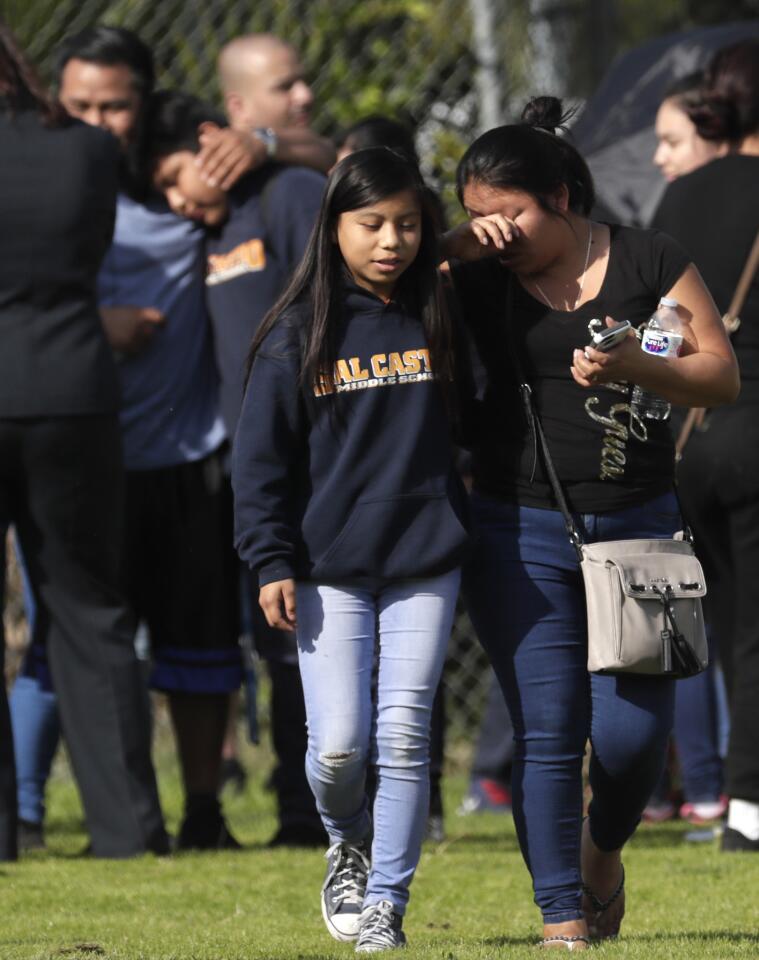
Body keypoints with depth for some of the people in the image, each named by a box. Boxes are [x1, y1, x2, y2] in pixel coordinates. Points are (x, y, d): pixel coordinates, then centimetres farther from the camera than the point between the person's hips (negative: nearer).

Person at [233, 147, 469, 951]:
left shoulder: (437, 322, 4)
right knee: (339, 744, -4)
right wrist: (271, 561, -5)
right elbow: (262, 455, 1)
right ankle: (349, 844, 27)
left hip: (424, 562, 1)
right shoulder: (298, 334, -1)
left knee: (404, 735, -4)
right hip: (329, 567, -1)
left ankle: (386, 903, 6)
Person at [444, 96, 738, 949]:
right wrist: (452, 248, -10)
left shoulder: (649, 262, 2)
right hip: (522, 533, 0)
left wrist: (636, 366, -17)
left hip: (637, 525, 0)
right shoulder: (476, 281, 2)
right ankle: (562, 918, 2)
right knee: (547, 733, -5)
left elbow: (722, 376, 1)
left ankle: (603, 847, 29)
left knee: (633, 730, -3)